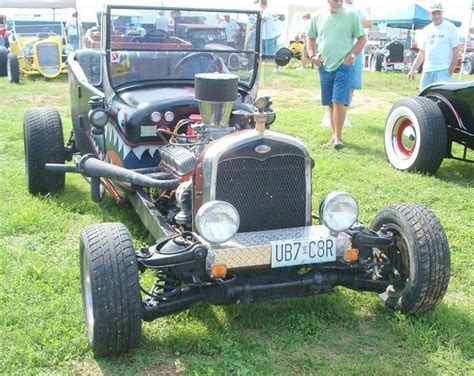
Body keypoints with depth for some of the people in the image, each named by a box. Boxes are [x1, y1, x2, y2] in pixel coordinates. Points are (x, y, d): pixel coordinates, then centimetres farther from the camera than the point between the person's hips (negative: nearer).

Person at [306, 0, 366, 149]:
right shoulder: (318, 16, 8)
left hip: (343, 66, -3)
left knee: (339, 102, -12)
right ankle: (334, 135, 18)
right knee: (331, 104, 9)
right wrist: (312, 55, 3)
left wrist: (351, 55, -8)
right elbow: (310, 38, 17)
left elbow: (362, 38, 3)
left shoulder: (351, 15, 0)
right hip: (324, 67, 4)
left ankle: (338, 136, -5)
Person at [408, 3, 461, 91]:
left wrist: (451, 69, -12)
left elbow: (456, 49, -4)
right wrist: (413, 69, 12)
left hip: (443, 70, -6)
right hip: (427, 70, 6)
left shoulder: (450, 27, -2)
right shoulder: (426, 30, 14)